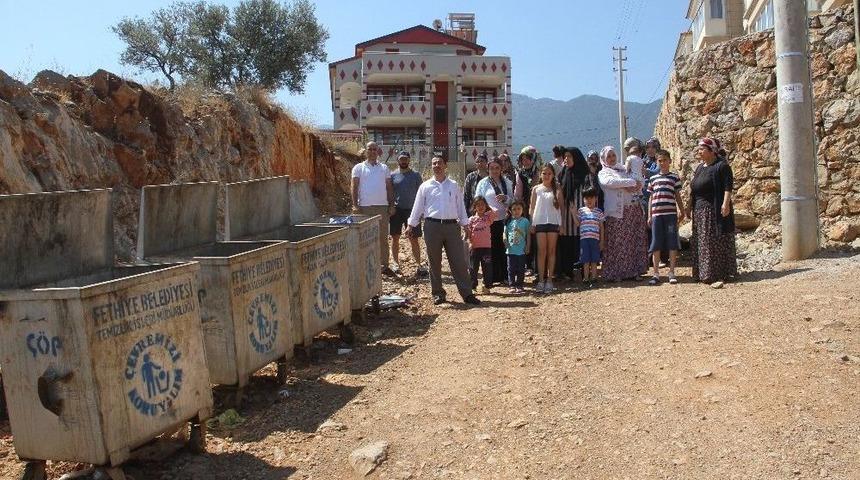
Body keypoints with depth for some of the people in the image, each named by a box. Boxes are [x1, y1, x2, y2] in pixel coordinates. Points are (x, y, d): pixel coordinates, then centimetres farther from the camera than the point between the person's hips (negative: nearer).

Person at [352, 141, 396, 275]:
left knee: (383, 237, 5)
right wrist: (355, 205, -10)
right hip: (364, 207, -2)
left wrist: (392, 205, 4)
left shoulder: (384, 168, 12)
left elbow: (389, 187, 12)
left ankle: (384, 265, 12)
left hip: (382, 206, 2)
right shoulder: (359, 168, 5)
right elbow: (354, 187, 0)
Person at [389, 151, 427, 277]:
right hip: (397, 210, 1)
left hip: (411, 210, -1)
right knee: (395, 237, 7)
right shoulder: (393, 175, 4)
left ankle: (418, 264, 2)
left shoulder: (416, 175, 5)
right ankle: (395, 262, 17)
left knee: (414, 239, -1)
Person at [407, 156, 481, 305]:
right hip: (432, 226, 0)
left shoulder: (454, 186, 10)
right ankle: (438, 293, 17)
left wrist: (466, 226, 8)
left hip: (452, 226, 1)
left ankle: (467, 293, 3)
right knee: (434, 262, 5)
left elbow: (460, 206, 12)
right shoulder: (425, 186, 7)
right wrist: (411, 225, 4)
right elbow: (417, 207, 8)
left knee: (459, 261, -1)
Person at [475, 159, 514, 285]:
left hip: (503, 219, 2)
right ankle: (491, 277, 4)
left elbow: (512, 200, 14)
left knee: (503, 248, 0)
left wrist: (505, 198, -8)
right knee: (490, 249, -2)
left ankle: (503, 276, 9)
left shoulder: (507, 183, 14)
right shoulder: (483, 183, 6)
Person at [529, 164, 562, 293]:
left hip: (553, 221, 0)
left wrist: (558, 189, -7)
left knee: (551, 251, 3)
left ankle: (549, 280, 6)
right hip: (540, 222, 0)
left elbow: (561, 203, -3)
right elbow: (532, 206, 7)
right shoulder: (536, 188, 8)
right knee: (541, 251, 0)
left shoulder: (556, 188, 7)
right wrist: (531, 222, 2)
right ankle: (541, 280, 2)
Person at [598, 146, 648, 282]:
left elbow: (639, 185, 14)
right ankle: (614, 273, 0)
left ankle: (632, 271, 11)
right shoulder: (603, 173, 7)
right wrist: (632, 182, -12)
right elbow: (611, 182, -15)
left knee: (635, 241, 4)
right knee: (616, 243, -6)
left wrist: (632, 188, -8)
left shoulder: (624, 169, 22)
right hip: (616, 212, -5)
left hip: (634, 209, 5)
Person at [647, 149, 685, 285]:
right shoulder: (653, 179, 12)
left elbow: (677, 197, 12)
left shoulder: (675, 177, 7)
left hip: (671, 214, -1)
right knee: (656, 245, 1)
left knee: (672, 243, -1)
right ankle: (656, 274, 8)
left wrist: (682, 212, 9)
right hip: (656, 214, 1)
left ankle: (672, 273, 8)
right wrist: (649, 216, 9)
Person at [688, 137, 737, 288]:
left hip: (716, 210, -8)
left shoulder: (721, 166, -8)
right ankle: (705, 273, 16)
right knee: (702, 242, 9)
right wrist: (690, 205, 17)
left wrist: (726, 203, -25)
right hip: (700, 211, 8)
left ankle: (719, 275, -3)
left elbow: (728, 185, -16)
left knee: (717, 241, -5)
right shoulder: (699, 168, 16)